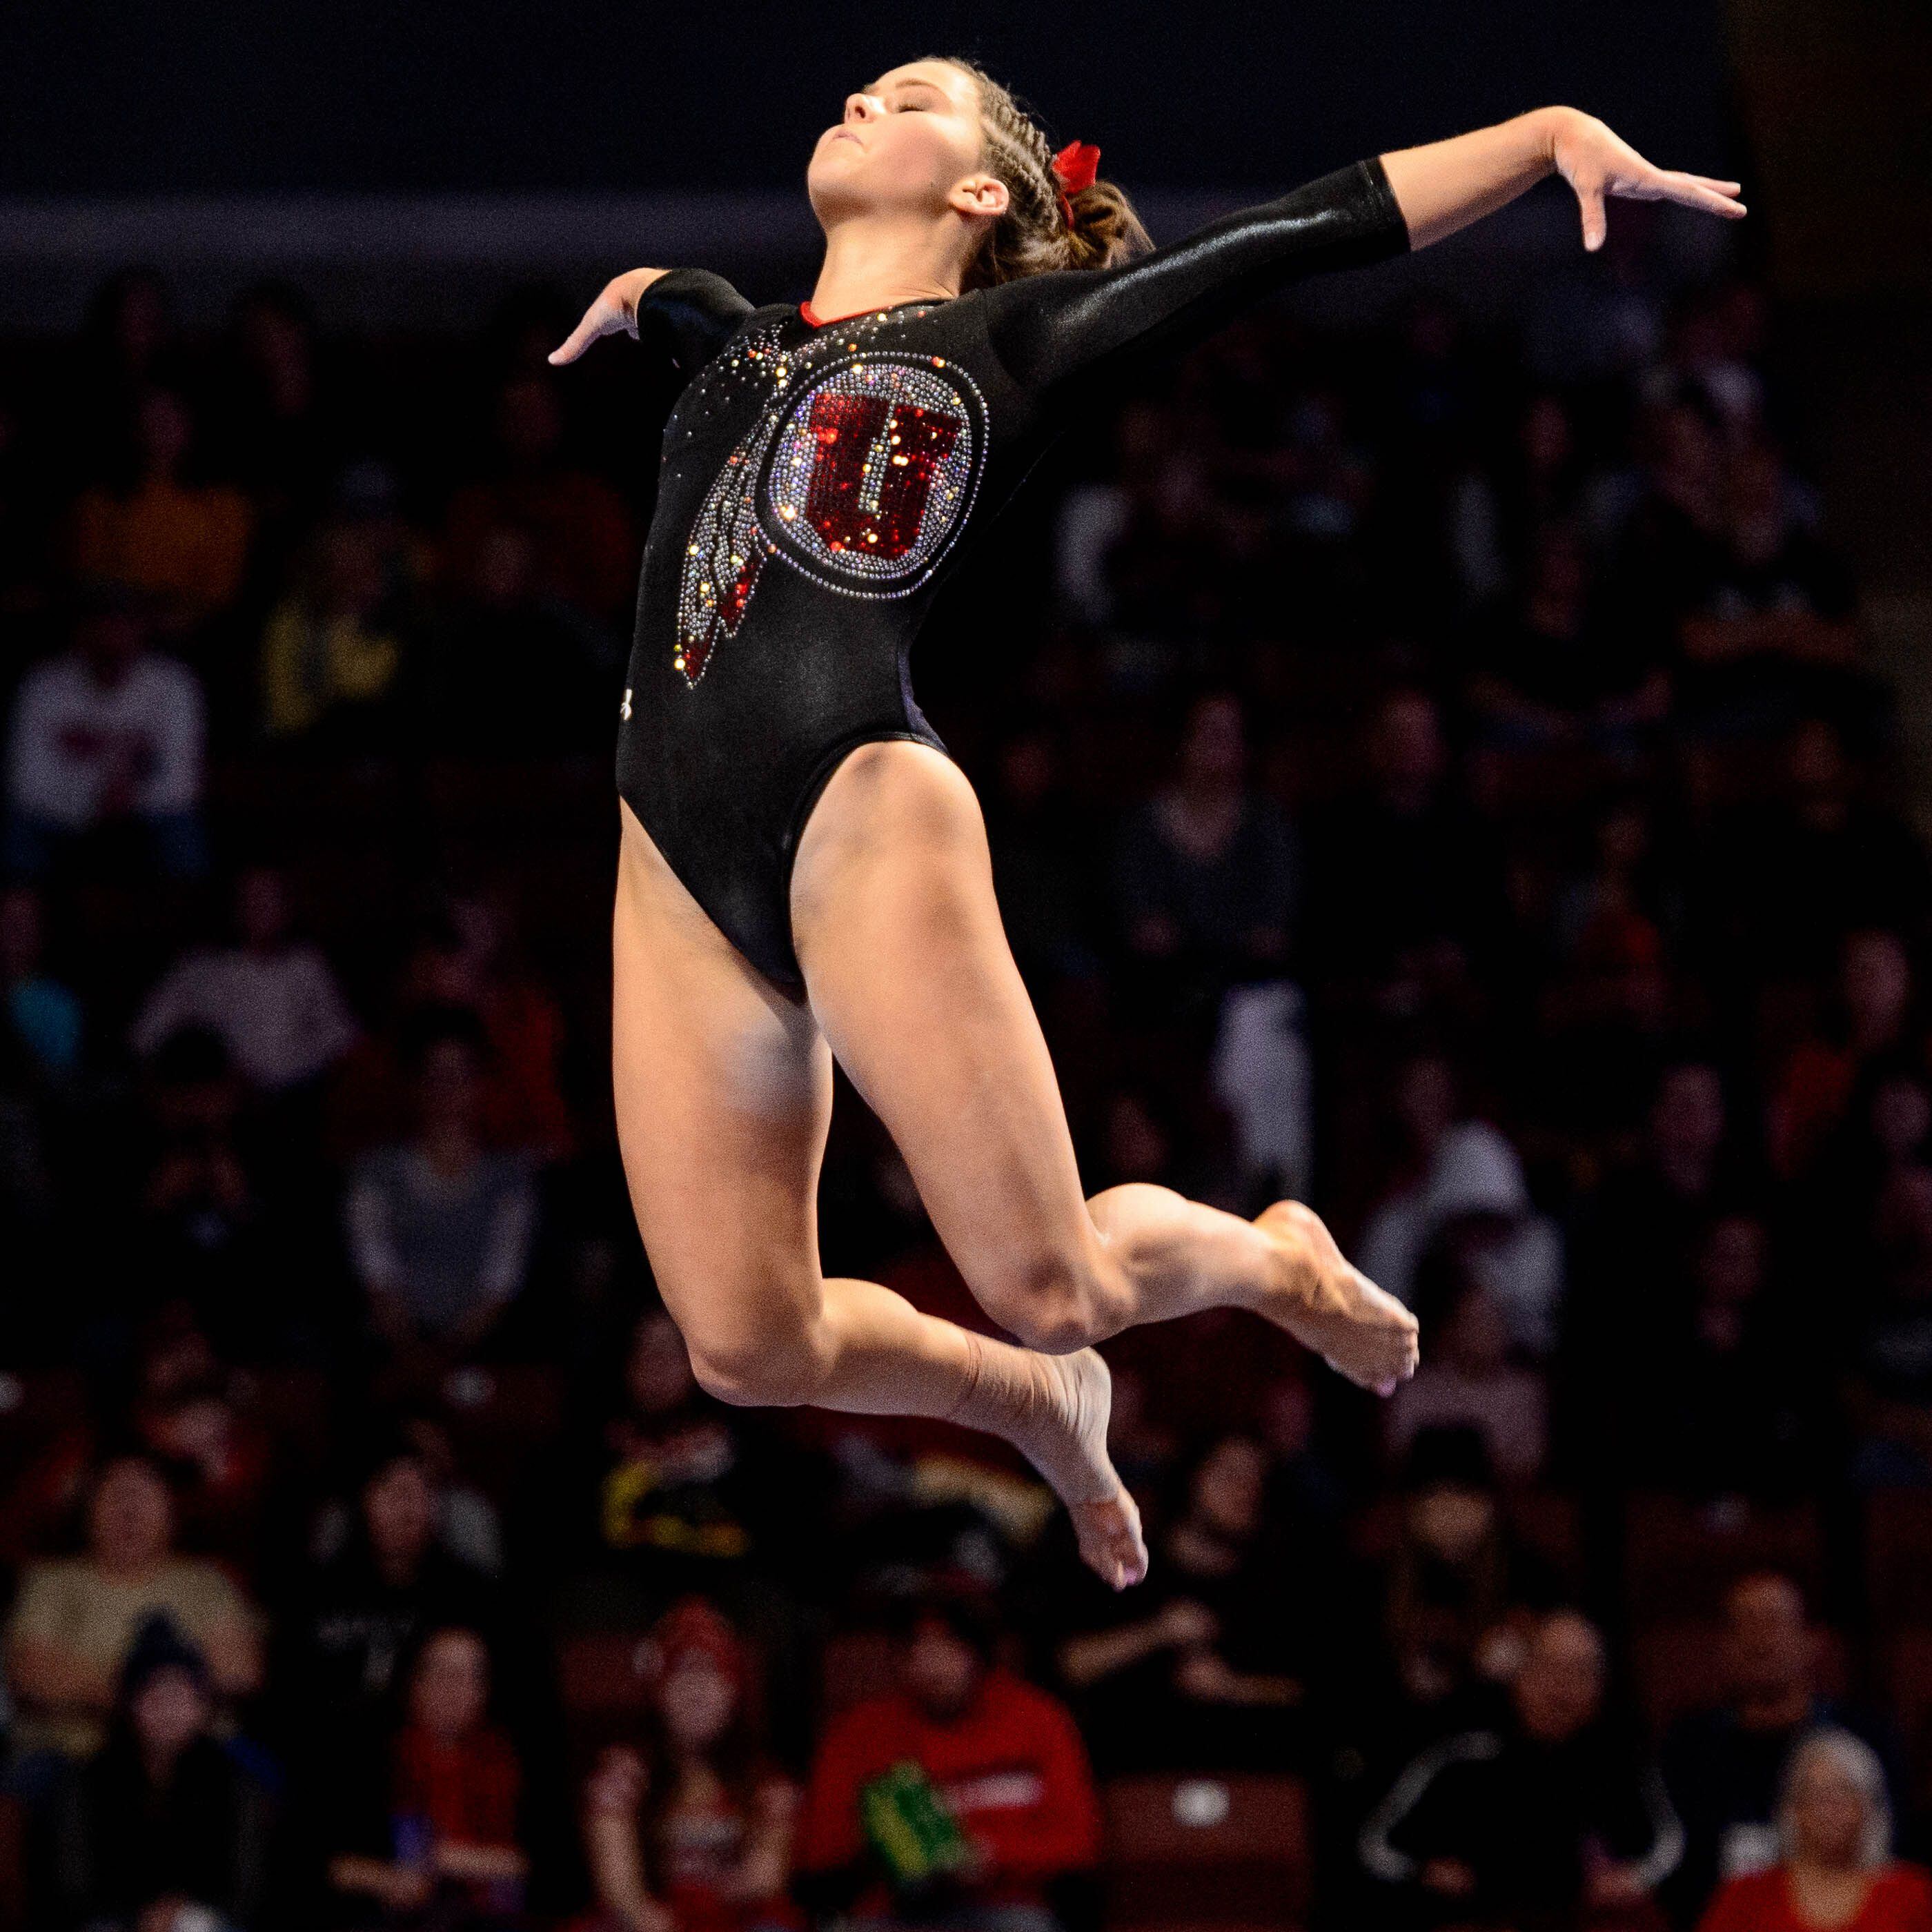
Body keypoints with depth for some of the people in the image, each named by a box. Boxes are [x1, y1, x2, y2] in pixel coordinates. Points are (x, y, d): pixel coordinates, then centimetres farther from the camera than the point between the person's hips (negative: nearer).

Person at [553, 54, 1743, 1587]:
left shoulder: (1012, 340, 11)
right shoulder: (733, 339, 24)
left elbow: (1307, 233, 7)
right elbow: (641, 287, 49)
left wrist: (1557, 129, 2)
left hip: (862, 815, -5)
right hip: (673, 857, 5)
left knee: (1054, 1287, -8)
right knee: (751, 1343, 1)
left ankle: (1277, 1262, 26)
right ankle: (1036, 1403, 31)